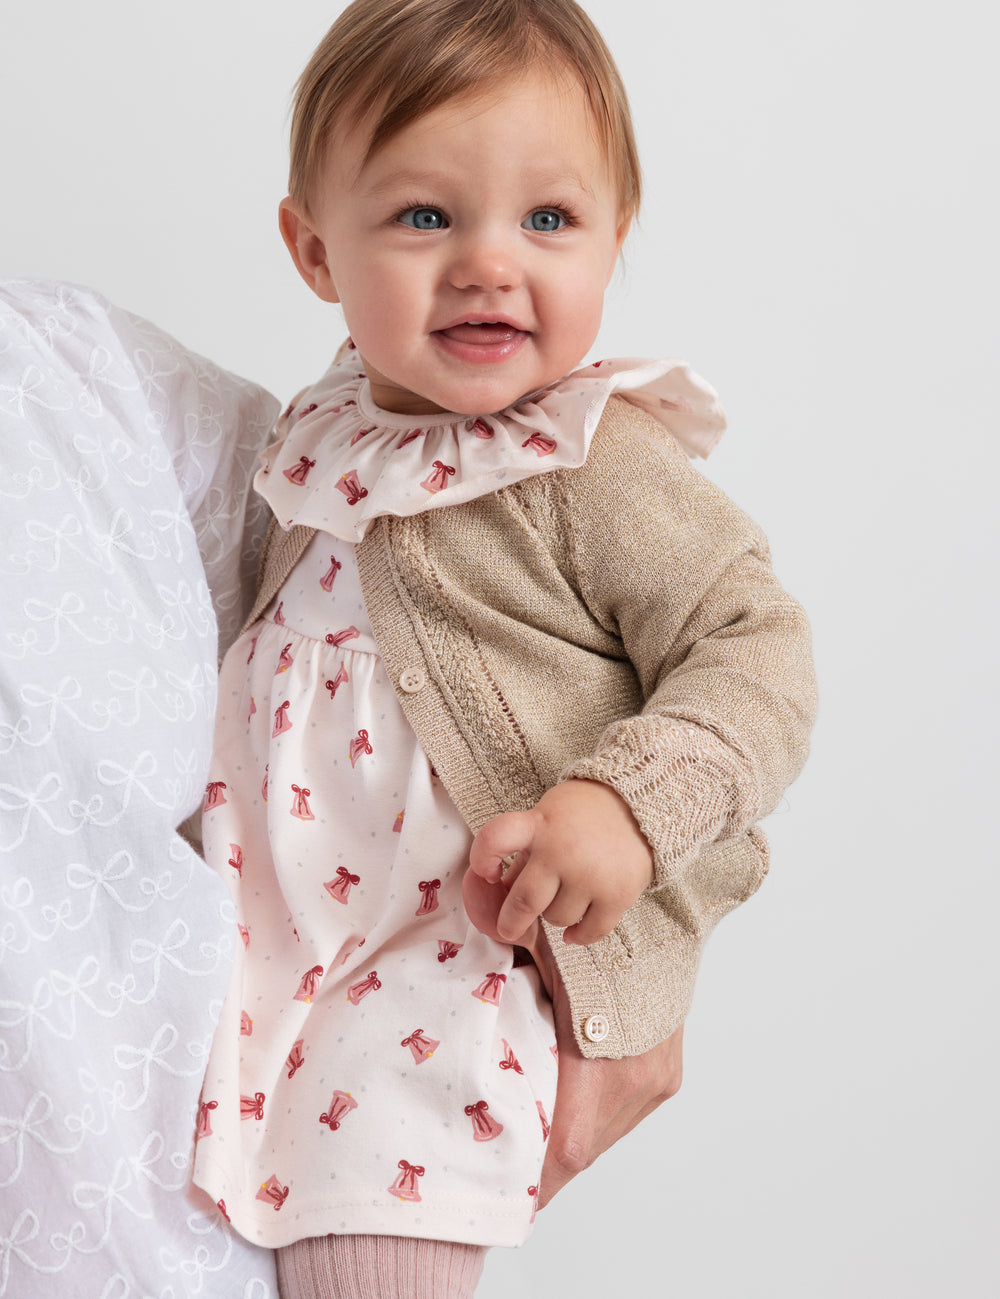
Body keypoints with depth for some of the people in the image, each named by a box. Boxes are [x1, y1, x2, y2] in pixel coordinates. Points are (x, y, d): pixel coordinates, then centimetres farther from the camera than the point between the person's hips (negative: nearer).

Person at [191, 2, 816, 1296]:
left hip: (480, 933, -7)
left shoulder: (599, 467, -16)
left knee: (373, 1125, -22)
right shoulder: (329, 434, 6)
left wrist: (629, 804, -28)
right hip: (301, 889, 7)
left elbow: (754, 652, -16)